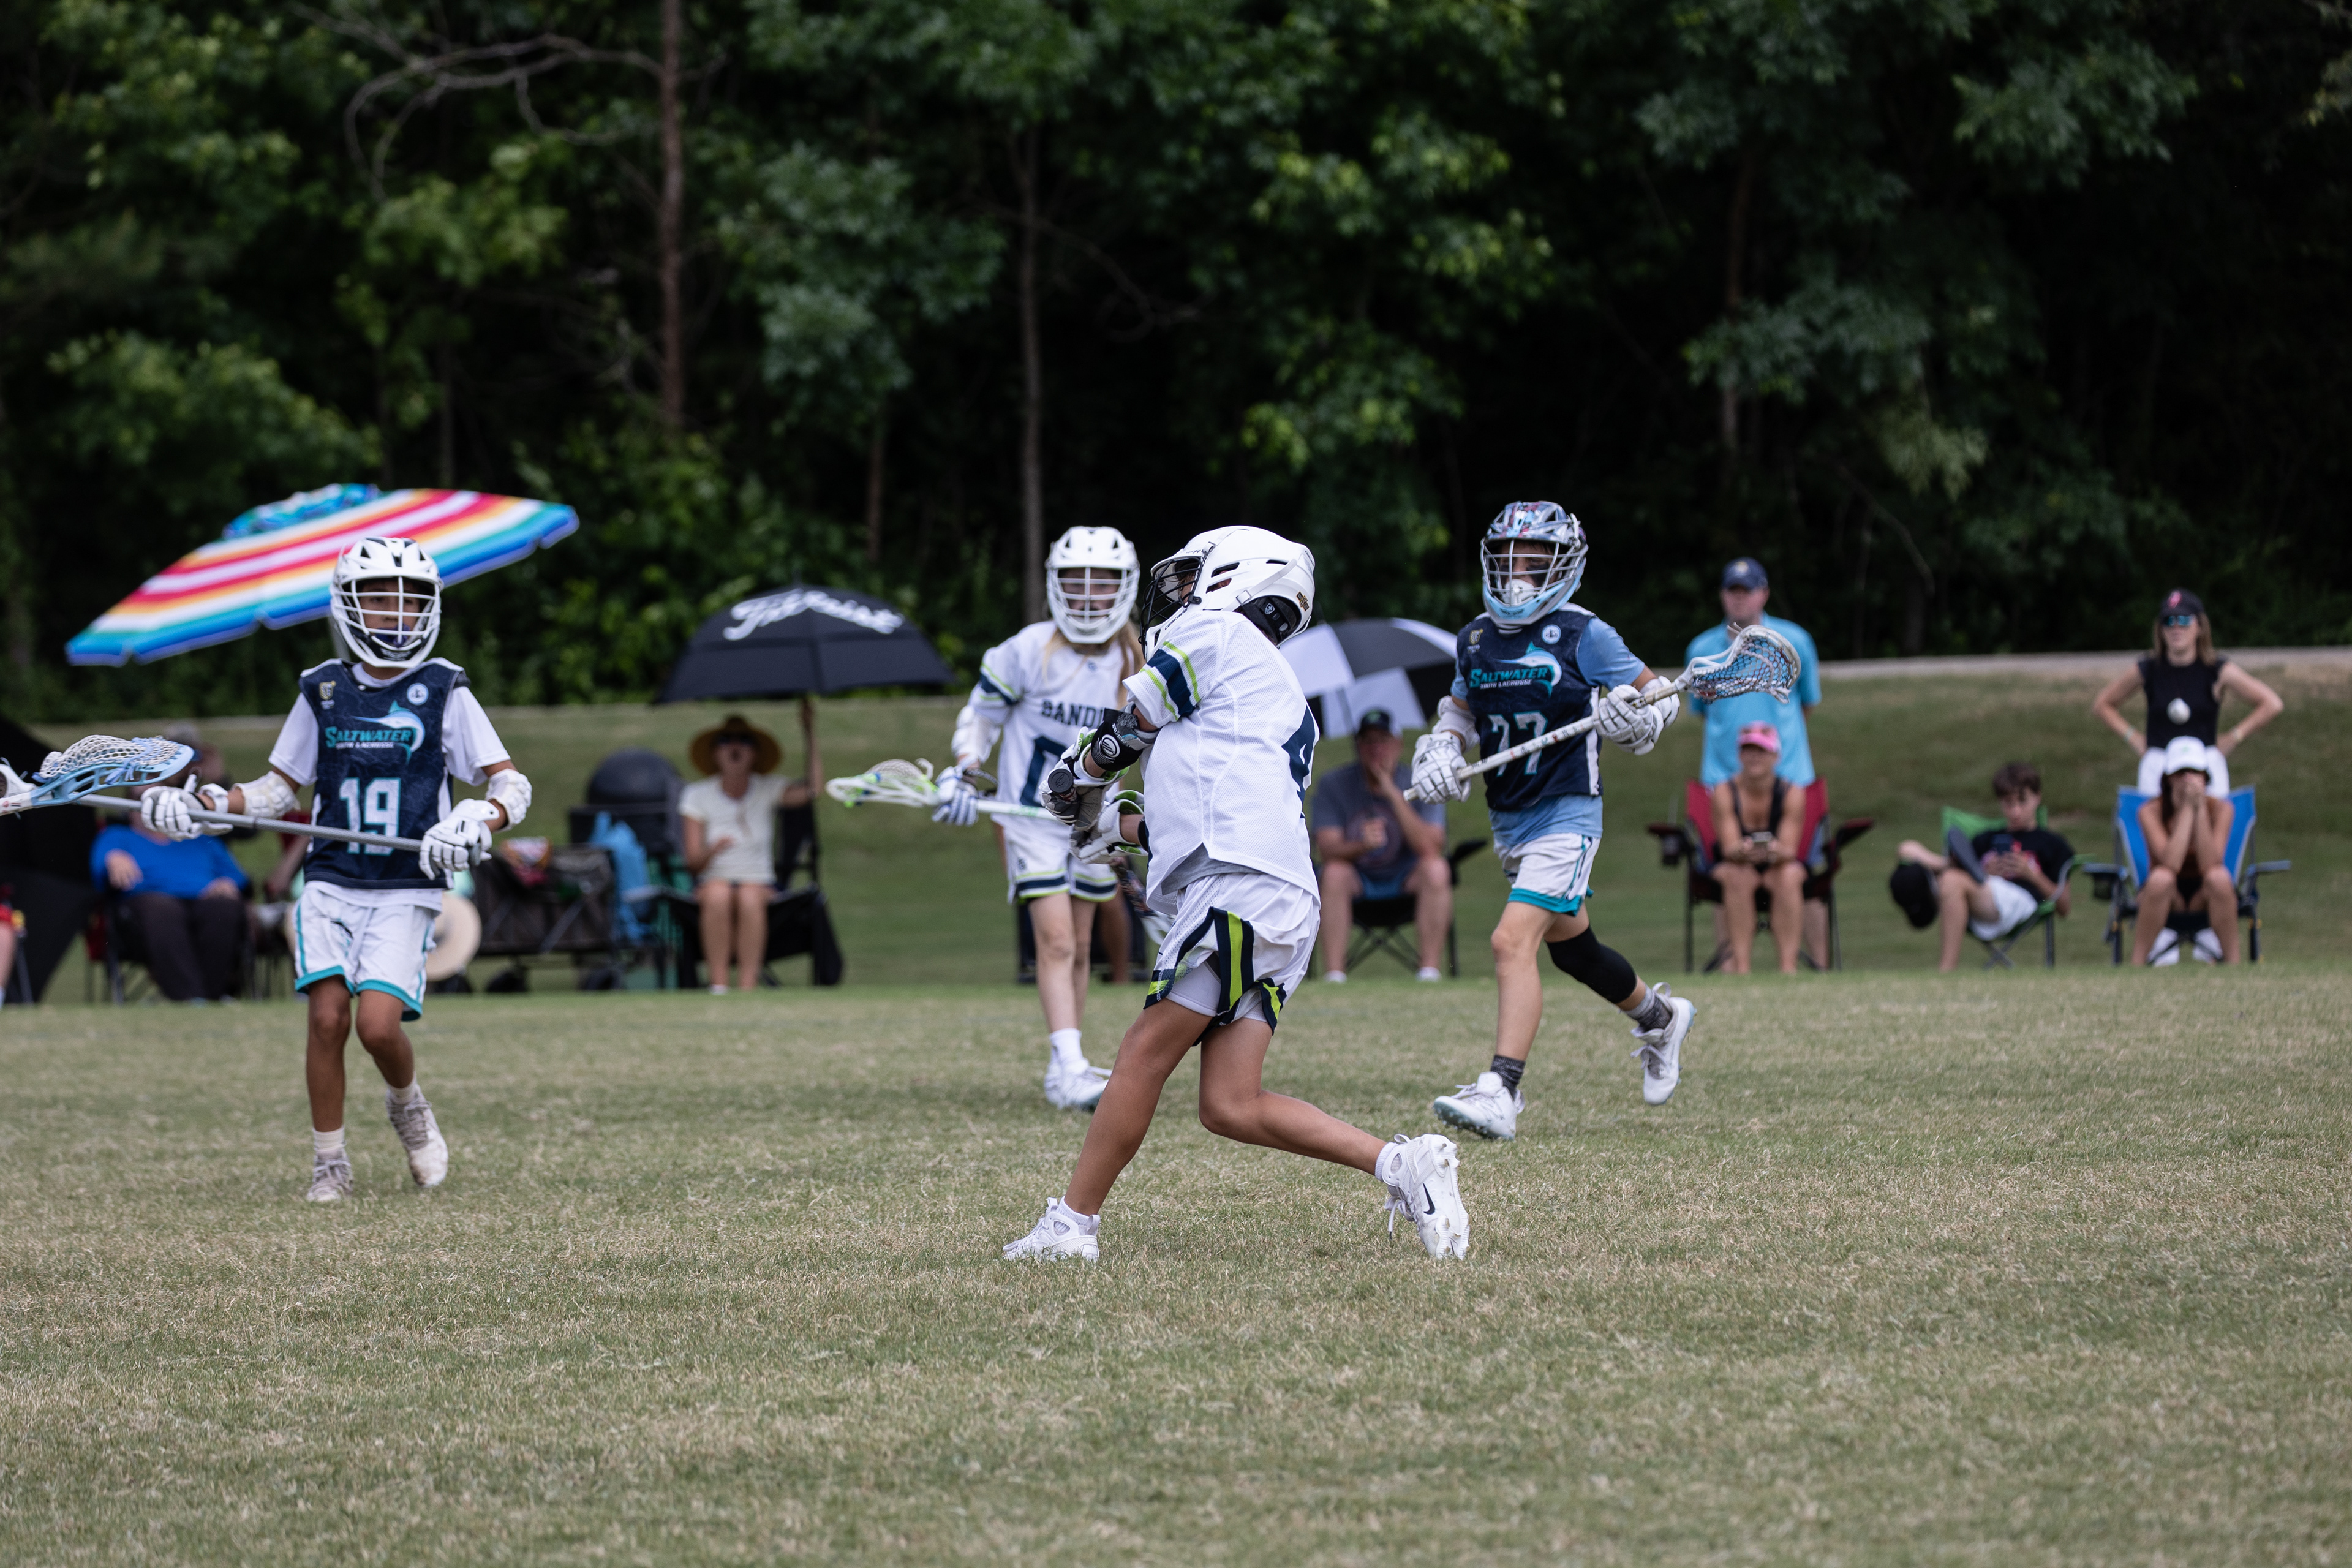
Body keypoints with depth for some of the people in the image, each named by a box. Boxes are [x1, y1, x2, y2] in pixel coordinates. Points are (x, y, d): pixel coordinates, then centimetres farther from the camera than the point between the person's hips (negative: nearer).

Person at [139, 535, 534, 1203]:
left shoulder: (444, 692, 1)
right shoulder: (323, 692, 9)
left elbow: (512, 784, 0)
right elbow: (277, 790, 17)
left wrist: (479, 821, -22)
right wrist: (200, 806, 2)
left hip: (407, 891, -2)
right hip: (331, 883, 2)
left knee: (379, 1023, -17)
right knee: (328, 1017, -11)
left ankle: (408, 1105, 16)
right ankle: (329, 1164, 4)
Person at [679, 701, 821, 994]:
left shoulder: (767, 790, 4)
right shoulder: (697, 795, 4)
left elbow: (813, 789, -17)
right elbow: (693, 862, -2)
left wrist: (810, 734, -20)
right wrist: (713, 850, -26)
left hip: (760, 885, 0)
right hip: (713, 882, 0)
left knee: (749, 898, -36)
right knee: (719, 894, -37)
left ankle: (747, 987, -40)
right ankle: (718, 986, -38)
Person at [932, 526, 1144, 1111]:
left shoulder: (1130, 662, 0)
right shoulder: (1029, 651, -12)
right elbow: (980, 715, -1)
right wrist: (961, 776, -11)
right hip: (1032, 815, -5)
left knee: (1080, 946, 12)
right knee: (1056, 938, -16)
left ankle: (1071, 1067, 22)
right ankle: (1068, 1068, -22)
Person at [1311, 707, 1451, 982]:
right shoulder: (1334, 785, -5)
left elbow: (1431, 848, -22)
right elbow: (1326, 850, -16)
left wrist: (1394, 794, -28)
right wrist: (1361, 845, -38)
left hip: (1407, 883, 0)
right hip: (1357, 885, 0)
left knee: (1436, 868, -30)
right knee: (1335, 872, -32)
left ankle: (1429, 970, -30)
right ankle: (1334, 973, -34)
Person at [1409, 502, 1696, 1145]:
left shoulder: (1583, 636, -11)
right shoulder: (1476, 640, 6)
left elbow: (1661, 694, -3)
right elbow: (1459, 708, 23)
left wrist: (1638, 717, -25)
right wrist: (1441, 751, 3)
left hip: (1565, 817, -7)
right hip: (1508, 821, 7)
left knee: (1513, 941, -22)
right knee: (1571, 947, 22)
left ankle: (1500, 1092, -26)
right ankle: (1658, 1017, 49)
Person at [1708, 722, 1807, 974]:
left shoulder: (1790, 793, -11)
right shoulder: (1725, 792, -12)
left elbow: (1789, 849, -20)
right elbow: (1729, 846, -22)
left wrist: (1777, 852, -45)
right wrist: (1743, 851, -47)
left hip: (1779, 865, 0)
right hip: (1733, 865, 0)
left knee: (1789, 876, -34)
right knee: (1738, 876, -35)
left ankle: (1788, 963, -38)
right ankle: (1740, 961, -38)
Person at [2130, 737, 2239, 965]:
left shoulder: (2221, 808, -12)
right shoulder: (2150, 811, -14)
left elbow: (2210, 865, -26)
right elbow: (2171, 863, -30)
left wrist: (2200, 809, -28)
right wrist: (2187, 808, -27)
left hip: (2205, 896, 1)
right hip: (2166, 896, -1)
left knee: (2219, 877, -34)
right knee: (2161, 878, -35)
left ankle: (2232, 961, -21)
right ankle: (2136, 962, -22)